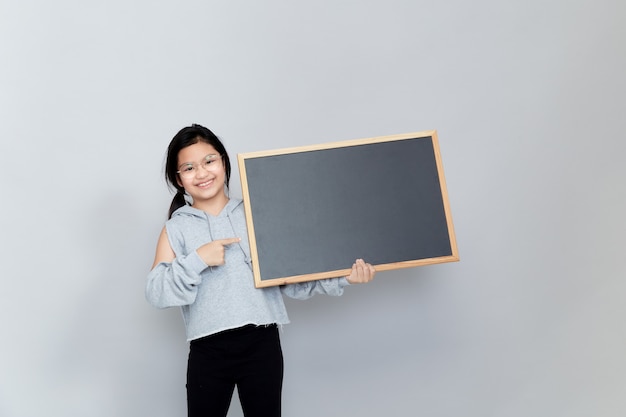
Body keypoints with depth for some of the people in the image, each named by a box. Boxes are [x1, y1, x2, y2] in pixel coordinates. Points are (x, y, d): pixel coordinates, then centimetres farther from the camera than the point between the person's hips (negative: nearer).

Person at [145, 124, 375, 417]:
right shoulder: (176, 229, 6)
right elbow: (155, 294, -4)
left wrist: (341, 279, -6)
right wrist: (197, 260, -15)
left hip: (262, 345, 1)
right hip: (207, 352, 0)